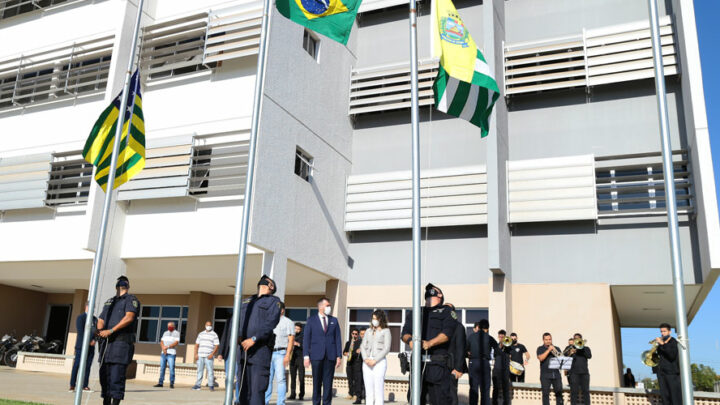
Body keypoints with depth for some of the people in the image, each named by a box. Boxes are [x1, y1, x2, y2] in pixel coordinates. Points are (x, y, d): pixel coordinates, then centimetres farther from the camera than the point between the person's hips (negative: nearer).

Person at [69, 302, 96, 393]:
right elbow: (80, 332, -9)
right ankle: (72, 386, 0)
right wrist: (88, 342, -12)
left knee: (87, 367, 2)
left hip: (91, 347, 5)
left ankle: (85, 386, 3)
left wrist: (94, 340, -5)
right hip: (81, 346, -5)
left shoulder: (95, 319, 18)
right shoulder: (80, 317, -1)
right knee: (77, 366, -4)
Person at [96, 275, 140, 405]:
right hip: (106, 342, 6)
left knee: (117, 377, -11)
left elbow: (129, 317, -12)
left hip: (121, 342, -6)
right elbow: (100, 320, 17)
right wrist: (100, 330, -6)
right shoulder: (109, 302, 25)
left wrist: (111, 331, -18)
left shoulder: (131, 300, 4)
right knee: (104, 376, 8)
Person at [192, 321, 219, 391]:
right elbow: (197, 344, 16)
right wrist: (196, 354, 4)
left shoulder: (214, 335, 3)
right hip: (200, 356, 4)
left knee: (210, 370, -8)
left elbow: (217, 346, -2)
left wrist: (212, 354, -14)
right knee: (199, 370, 5)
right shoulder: (201, 334, 15)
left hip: (209, 356, -4)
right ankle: (198, 385, 10)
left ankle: (211, 385, -5)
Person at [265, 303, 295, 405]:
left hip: (280, 353, -6)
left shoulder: (287, 322, -1)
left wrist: (287, 355, -17)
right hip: (269, 353, 6)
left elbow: (291, 340, -7)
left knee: (280, 378, -9)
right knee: (267, 378, 6)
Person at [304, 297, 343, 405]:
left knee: (328, 383, 1)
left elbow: (338, 339, 8)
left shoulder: (334, 321, 12)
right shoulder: (311, 320, 7)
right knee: (317, 383, 3)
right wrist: (306, 355, -6)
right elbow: (307, 339, 3)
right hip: (316, 355, -1)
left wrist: (339, 356, 1)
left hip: (330, 356, 2)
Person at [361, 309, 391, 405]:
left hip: (379, 362, -5)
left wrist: (375, 360, -12)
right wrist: (365, 358, -5)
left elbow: (386, 349, -4)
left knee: (378, 389, -9)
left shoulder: (386, 331, 5)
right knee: (368, 390, 3)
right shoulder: (368, 331, 19)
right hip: (367, 362, 5)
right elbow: (363, 346, 12)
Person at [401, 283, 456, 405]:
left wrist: (430, 343, -21)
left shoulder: (446, 312, 11)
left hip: (437, 364, -4)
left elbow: (447, 333, -6)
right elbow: (405, 332, 14)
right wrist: (409, 340, -9)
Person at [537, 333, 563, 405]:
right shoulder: (540, 349, 7)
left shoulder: (557, 348, 15)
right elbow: (541, 358, -9)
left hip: (556, 374, 2)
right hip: (545, 375, -2)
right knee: (545, 393, -2)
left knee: (559, 392, -2)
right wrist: (548, 350, -11)